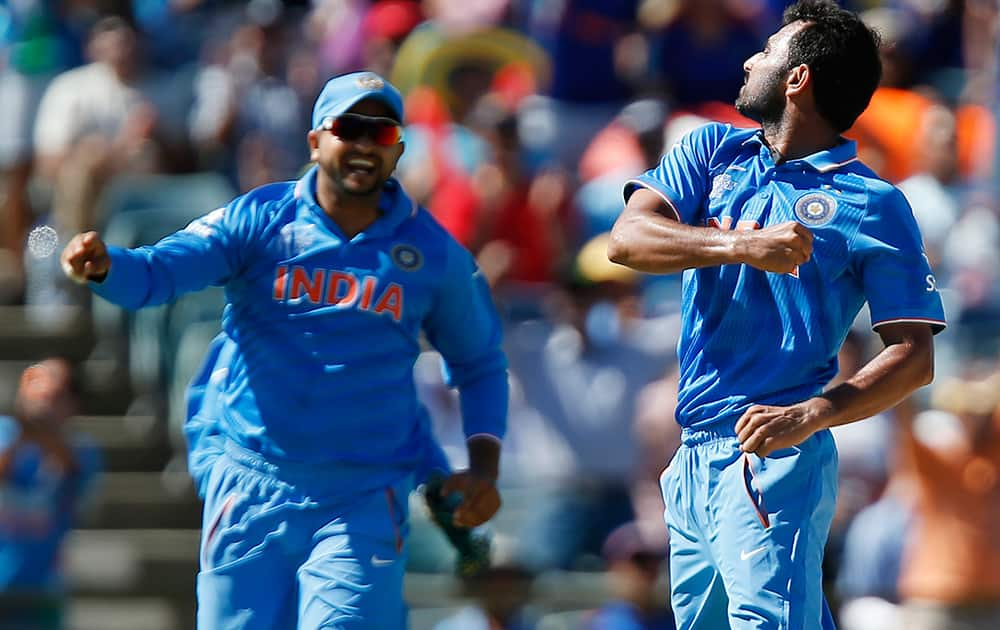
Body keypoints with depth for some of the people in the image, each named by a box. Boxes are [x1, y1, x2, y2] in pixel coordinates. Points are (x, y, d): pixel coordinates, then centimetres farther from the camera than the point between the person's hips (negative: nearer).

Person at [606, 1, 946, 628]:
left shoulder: (873, 204, -2)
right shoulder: (712, 151, 13)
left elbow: (915, 356, -7)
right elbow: (628, 239, -3)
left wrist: (810, 415, -24)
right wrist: (741, 245, -20)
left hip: (772, 457, -6)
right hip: (693, 458, 6)